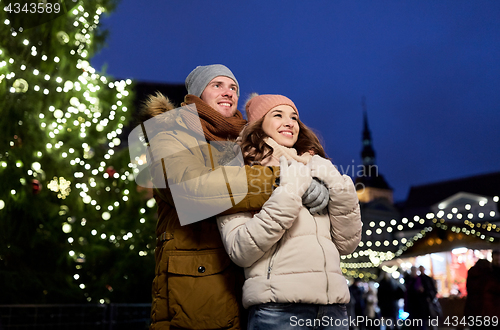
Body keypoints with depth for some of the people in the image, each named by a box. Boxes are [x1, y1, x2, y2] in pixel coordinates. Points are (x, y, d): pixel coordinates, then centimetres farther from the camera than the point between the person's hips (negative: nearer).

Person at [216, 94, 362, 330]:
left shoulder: (316, 174, 15)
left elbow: (346, 244, 9)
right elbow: (240, 251, -11)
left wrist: (338, 186, -3)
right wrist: (288, 193, -14)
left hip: (333, 304, 5)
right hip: (278, 307, -4)